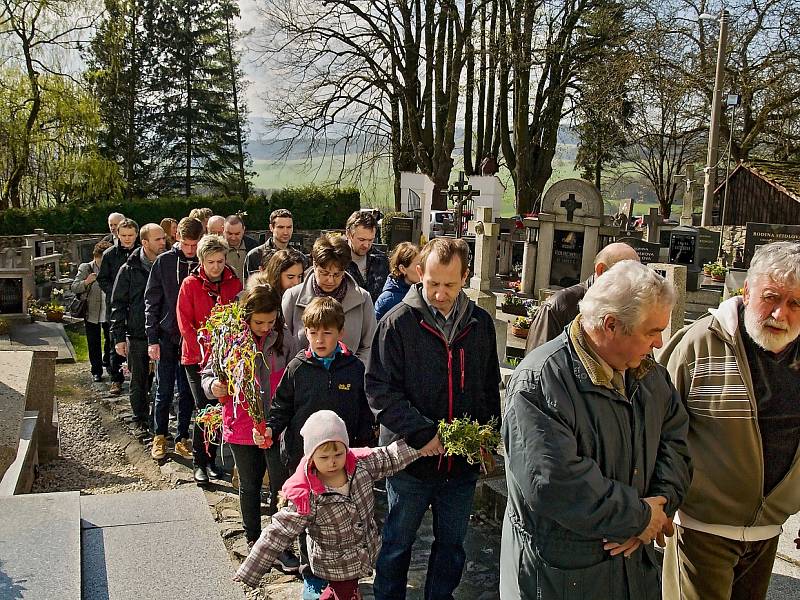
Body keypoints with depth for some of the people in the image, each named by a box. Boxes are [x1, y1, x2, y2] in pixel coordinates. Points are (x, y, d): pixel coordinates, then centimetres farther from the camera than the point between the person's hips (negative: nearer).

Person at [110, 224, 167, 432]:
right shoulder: (129, 270, -1)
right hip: (137, 335, -1)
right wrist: (118, 337, -3)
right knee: (139, 382, 9)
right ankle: (141, 421, 22)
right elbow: (118, 304, 2)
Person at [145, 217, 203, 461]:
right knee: (164, 390, 6)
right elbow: (152, 301, -1)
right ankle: (159, 436, 21)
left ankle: (182, 438, 19)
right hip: (167, 337, -1)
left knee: (187, 392, 8)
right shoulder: (164, 261, -3)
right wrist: (152, 338, -6)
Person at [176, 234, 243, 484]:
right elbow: (185, 323, -6)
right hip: (196, 357, -2)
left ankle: (211, 458, 18)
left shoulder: (234, 283, 4)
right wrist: (202, 353, -14)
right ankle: (199, 462, 6)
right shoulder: (190, 284, -3)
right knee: (204, 408, -7)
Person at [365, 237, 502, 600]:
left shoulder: (480, 323, 1)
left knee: (452, 546, 19)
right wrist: (422, 433, -21)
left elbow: (490, 388, 11)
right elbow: (379, 389, -14)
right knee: (397, 545, 15)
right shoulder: (398, 322, -11)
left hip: (463, 461, 4)